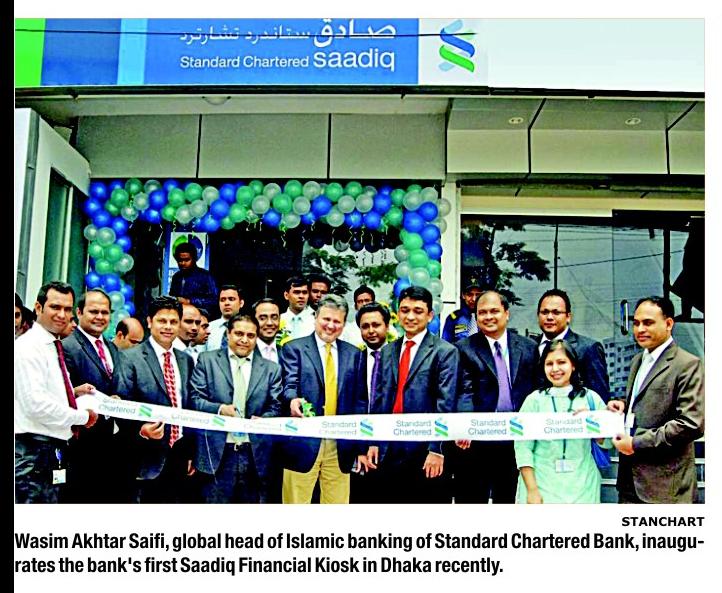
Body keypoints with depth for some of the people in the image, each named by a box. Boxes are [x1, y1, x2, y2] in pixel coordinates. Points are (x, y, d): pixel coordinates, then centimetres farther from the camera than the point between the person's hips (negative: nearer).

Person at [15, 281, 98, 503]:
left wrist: (73, 393, 8)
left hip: (54, 449, 10)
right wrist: (82, 416, -13)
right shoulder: (28, 346, -13)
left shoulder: (53, 346, 16)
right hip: (34, 452, -9)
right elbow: (36, 404, -22)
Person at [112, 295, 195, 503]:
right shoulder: (130, 358, -4)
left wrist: (191, 453, 13)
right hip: (149, 458, -4)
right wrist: (141, 430, -23)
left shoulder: (186, 360, 12)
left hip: (180, 456, 5)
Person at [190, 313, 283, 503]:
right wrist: (220, 409, -14)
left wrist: (262, 420, -11)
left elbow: (276, 408, 9)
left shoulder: (271, 369, 11)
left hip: (257, 454, 2)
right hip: (218, 452, -2)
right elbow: (195, 399, 2)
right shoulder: (207, 360, 7)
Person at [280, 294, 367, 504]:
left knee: (337, 503, 7)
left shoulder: (354, 354, 13)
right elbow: (289, 384, -8)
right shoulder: (294, 348, 4)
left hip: (341, 445, 3)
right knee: (297, 502, 2)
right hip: (303, 441, -3)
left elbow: (360, 399, 12)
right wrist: (293, 399, -31)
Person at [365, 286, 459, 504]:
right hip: (387, 451, 5)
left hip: (424, 449, -5)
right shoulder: (387, 352, 14)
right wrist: (373, 443, 8)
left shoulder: (445, 352, -3)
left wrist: (436, 450, -13)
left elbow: (445, 405, -8)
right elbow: (378, 399, 14)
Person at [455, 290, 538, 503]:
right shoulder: (464, 349, -1)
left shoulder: (528, 348, 8)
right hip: (476, 440, -3)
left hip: (518, 441, 3)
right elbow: (465, 392, -11)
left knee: (509, 500, 14)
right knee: (471, 500, 5)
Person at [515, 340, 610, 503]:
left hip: (582, 487, 2)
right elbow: (523, 448, -6)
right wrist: (532, 490, -12)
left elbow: (608, 442, 7)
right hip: (543, 486, -1)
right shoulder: (534, 399, -2)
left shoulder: (590, 397, 3)